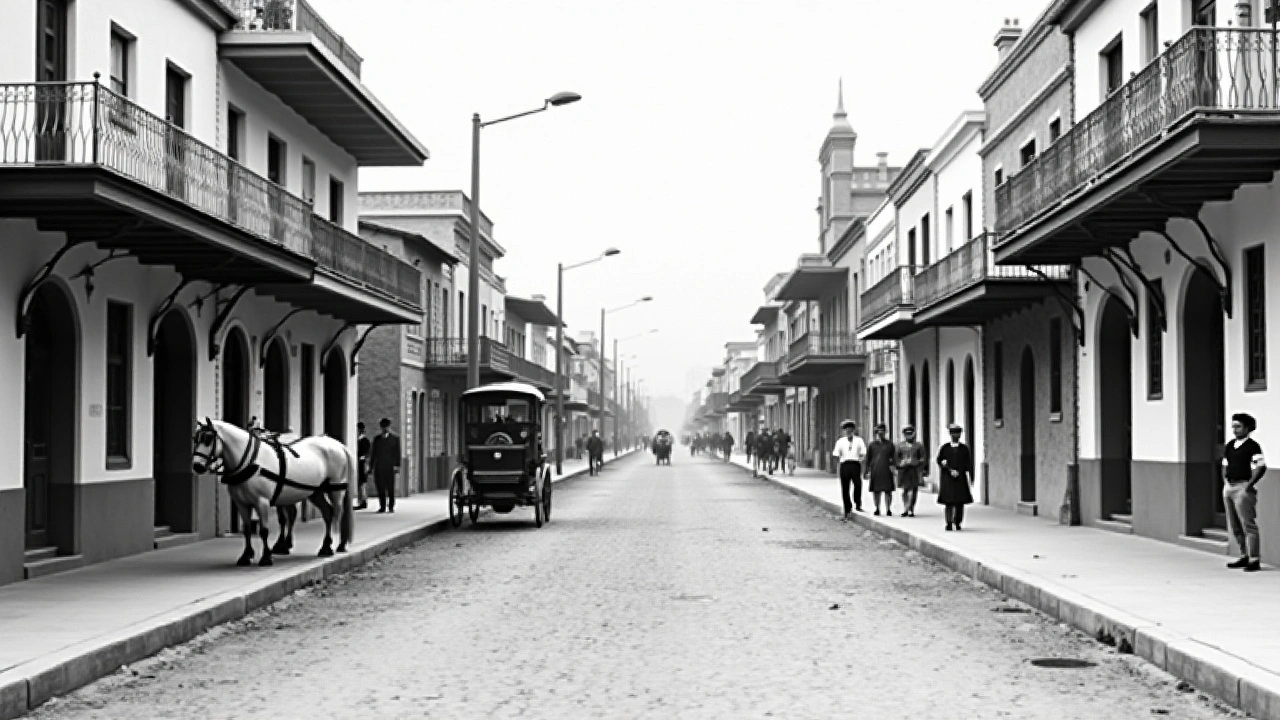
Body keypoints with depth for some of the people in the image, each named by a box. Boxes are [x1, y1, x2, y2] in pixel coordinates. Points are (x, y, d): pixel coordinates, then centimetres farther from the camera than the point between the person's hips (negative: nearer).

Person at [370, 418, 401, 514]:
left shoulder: (395, 438, 7)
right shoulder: (377, 439, 14)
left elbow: (397, 452, 3)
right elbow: (372, 452, 14)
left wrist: (397, 465, -6)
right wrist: (371, 465, 8)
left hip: (390, 466, -2)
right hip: (378, 467, 2)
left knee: (390, 487, -2)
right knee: (380, 487, 0)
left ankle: (391, 507, 5)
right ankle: (382, 506, 7)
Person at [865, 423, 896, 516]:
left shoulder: (889, 445, 9)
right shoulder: (872, 445, 9)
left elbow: (893, 458, 10)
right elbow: (868, 459, 10)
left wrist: (892, 465, -9)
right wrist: (867, 471, 5)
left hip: (886, 471, -1)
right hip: (875, 471, 1)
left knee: (888, 491, -5)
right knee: (876, 491, 4)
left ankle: (888, 509, -1)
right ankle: (877, 508, 15)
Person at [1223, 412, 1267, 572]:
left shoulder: (1252, 446, -9)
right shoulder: (1229, 446, 14)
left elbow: (1261, 467, -16)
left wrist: (1249, 485, -16)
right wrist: (1225, 482, 10)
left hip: (1243, 488, -8)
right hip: (1229, 488, 8)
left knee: (1248, 524, -9)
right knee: (1234, 526, 12)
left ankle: (1255, 560, -7)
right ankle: (1245, 556, 22)